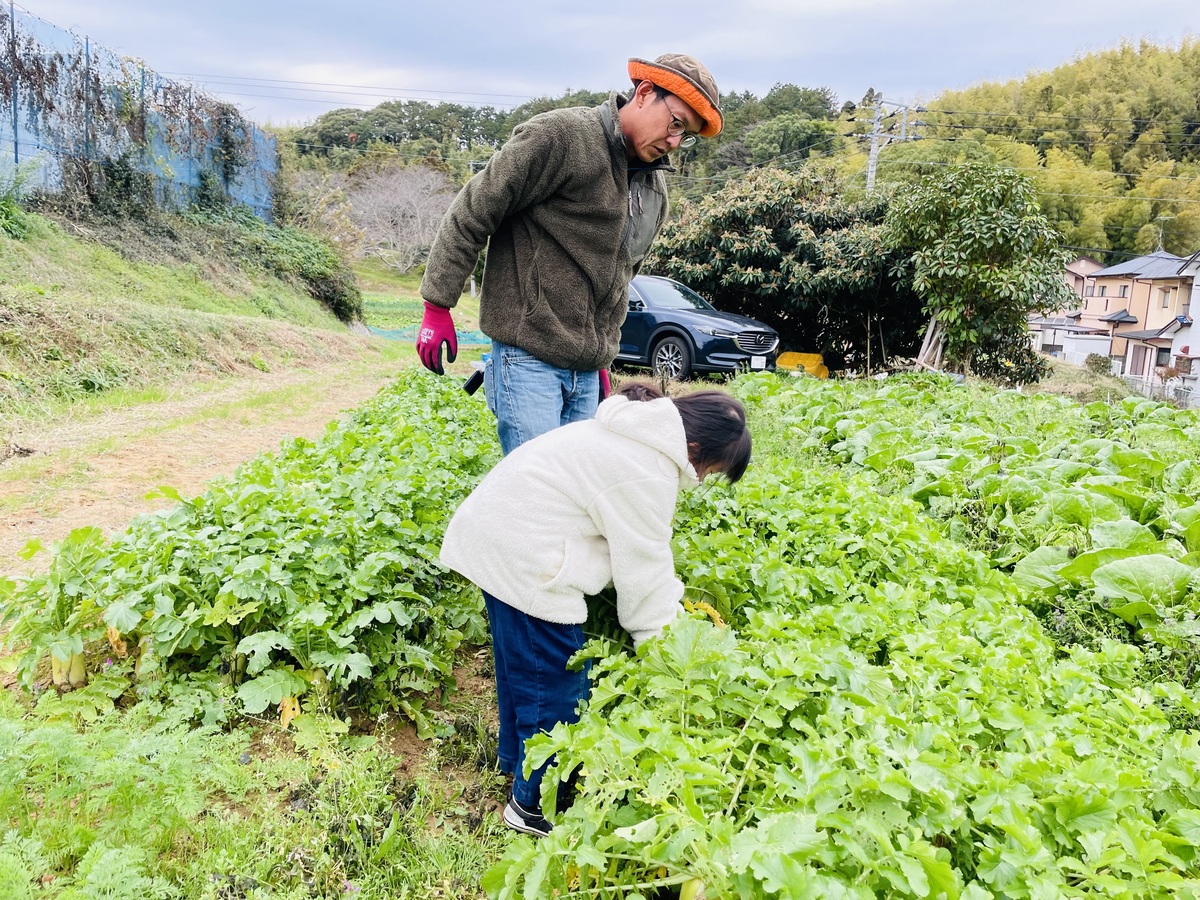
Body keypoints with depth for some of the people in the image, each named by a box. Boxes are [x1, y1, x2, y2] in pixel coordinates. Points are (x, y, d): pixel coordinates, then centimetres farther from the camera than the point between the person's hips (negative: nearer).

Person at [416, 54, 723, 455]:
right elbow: (470, 215, -9)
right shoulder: (559, 136, -11)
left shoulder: (655, 189, 14)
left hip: (586, 371, 8)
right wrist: (438, 308, -9)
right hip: (528, 357, -7)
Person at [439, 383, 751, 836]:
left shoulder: (640, 433, 10)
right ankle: (536, 805, 20)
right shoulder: (648, 473, -21)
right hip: (523, 559, -11)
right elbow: (642, 568, -13)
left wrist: (673, 598, 14)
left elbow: (642, 545, 15)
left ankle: (517, 760, 45)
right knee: (554, 683, 3)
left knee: (520, 663, 26)